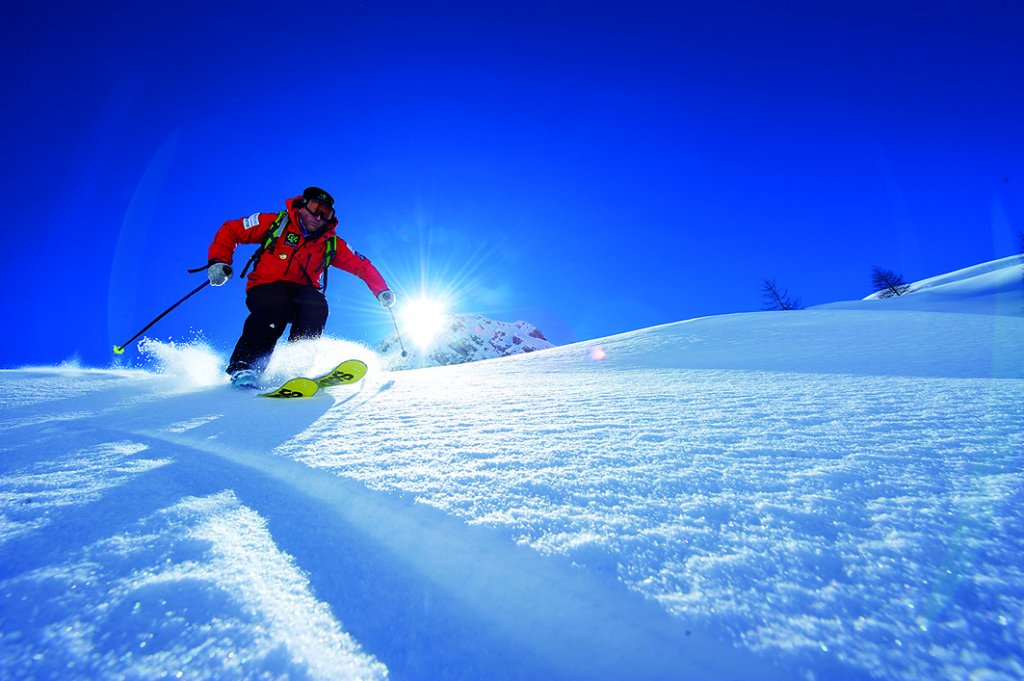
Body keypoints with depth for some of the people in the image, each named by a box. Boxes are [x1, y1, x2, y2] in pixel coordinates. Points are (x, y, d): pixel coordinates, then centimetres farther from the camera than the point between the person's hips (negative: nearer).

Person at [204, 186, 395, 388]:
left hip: (301, 292, 2)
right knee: (275, 308, -36)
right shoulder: (276, 223, 3)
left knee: (317, 305, -32)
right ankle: (244, 367, -27)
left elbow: (362, 265, 9)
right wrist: (219, 261, -8)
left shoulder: (331, 244, 8)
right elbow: (230, 230, 7)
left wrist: (381, 290, -5)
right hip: (265, 287, -2)